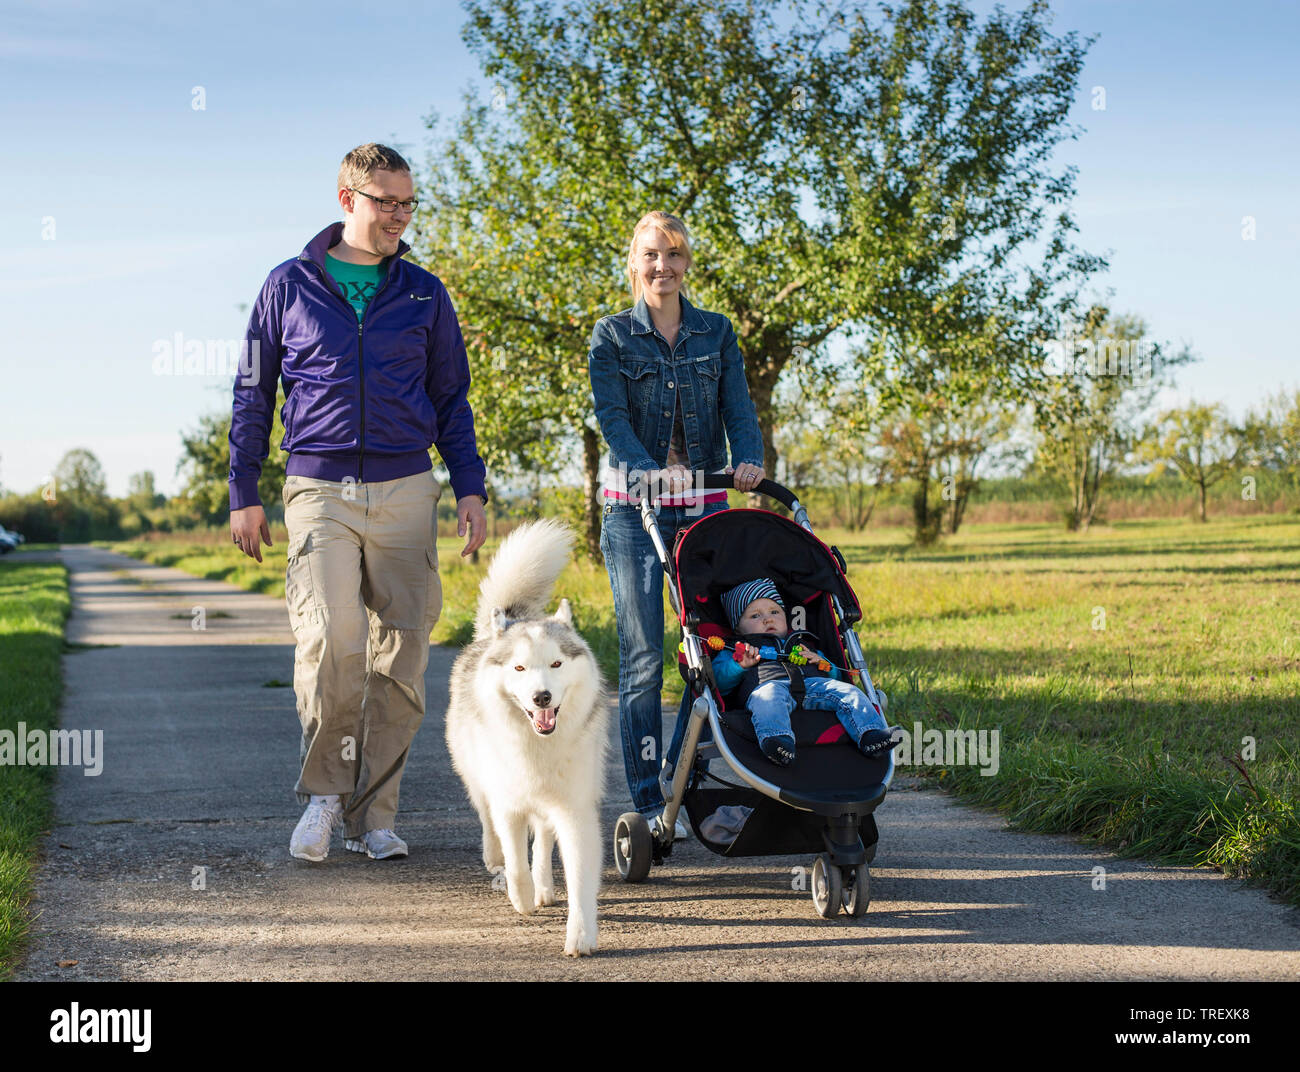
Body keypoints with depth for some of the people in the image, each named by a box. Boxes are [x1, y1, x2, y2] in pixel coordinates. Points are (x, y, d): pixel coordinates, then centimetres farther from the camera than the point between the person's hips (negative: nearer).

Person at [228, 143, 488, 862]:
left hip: (405, 492, 2)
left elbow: (451, 399, 16)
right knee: (330, 637, -20)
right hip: (319, 490, -2)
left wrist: (470, 487, 6)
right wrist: (243, 493, 6)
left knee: (399, 657, 0)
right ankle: (324, 790, -2)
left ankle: (373, 813, 11)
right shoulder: (289, 286, 8)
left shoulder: (423, 293, 12)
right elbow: (253, 396, 12)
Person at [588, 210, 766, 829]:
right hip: (634, 506, -3)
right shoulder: (611, 337, 1)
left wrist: (749, 458, -21)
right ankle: (647, 800, 1)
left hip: (704, 506, 3)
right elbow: (612, 418, -10)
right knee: (642, 656, -4)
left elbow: (738, 407, 1)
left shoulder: (716, 333, 10)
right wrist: (654, 470, -29)